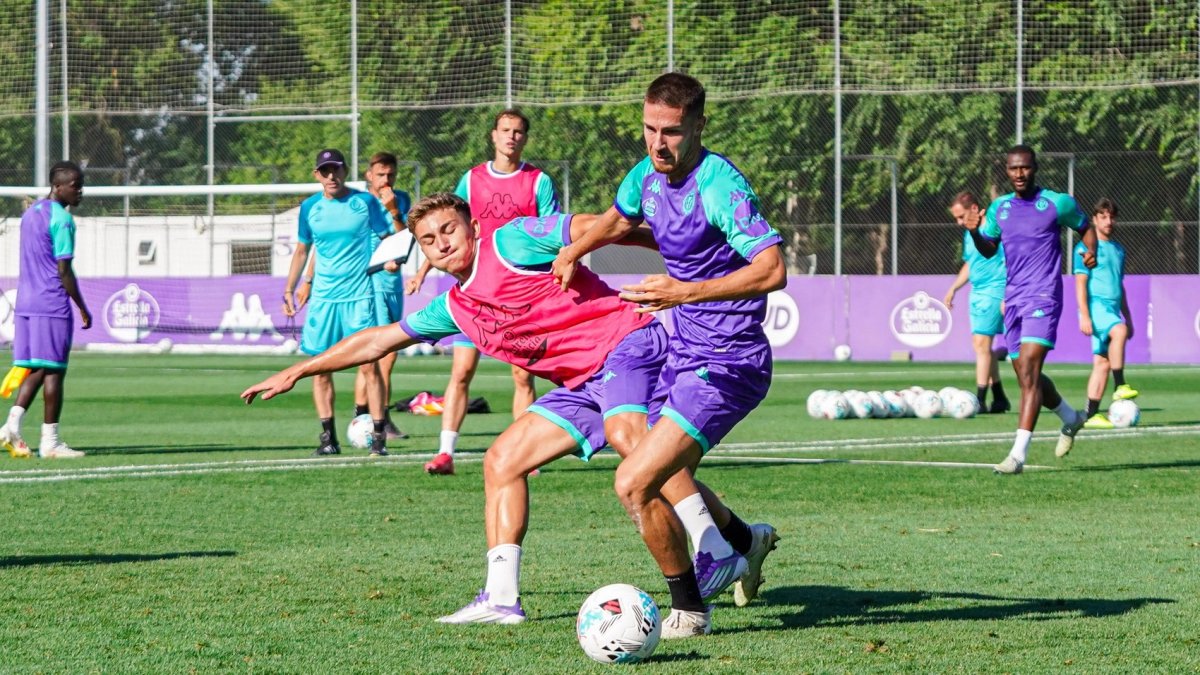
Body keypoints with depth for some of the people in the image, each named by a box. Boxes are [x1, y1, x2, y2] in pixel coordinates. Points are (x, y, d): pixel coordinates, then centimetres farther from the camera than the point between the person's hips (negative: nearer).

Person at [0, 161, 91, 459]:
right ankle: (50, 441, 1)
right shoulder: (61, 219, -12)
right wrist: (83, 308, -8)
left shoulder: (31, 213, 16)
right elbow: (64, 269, -15)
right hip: (52, 305, -8)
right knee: (54, 371, -2)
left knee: (36, 369, 11)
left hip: (25, 301, 8)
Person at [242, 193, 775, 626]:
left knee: (628, 435, -35)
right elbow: (377, 340, 26)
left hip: (626, 339, -9)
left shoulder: (511, 243, -4)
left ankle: (718, 552, -38)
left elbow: (592, 228, -8)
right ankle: (502, 597, 2)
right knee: (502, 460, 4)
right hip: (582, 384, 9)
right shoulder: (455, 308, 18)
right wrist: (297, 372, 31)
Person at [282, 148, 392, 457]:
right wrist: (289, 290, 13)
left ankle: (378, 435, -2)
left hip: (359, 295, -3)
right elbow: (302, 250, 18)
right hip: (323, 297, 3)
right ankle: (328, 437, 8)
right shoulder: (310, 208, 8)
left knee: (369, 365, -7)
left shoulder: (365, 202, -1)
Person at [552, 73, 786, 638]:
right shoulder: (647, 175, 4)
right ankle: (746, 540, 54)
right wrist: (572, 253, 25)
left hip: (727, 364, -9)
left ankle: (688, 609, 1)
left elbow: (772, 271, -33)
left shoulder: (719, 185, -22)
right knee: (667, 484, 25)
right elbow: (618, 219, 30)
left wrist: (687, 291, -38)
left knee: (634, 483, -17)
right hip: (683, 355, 9)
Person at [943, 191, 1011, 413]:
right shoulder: (969, 234, 14)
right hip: (977, 293, 9)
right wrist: (953, 289, 25)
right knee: (983, 346, 10)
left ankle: (980, 399, -12)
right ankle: (999, 398, 18)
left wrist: (1007, 297, -20)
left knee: (981, 343, -13)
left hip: (994, 292, -9)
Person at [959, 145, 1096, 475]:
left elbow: (1086, 227, 12)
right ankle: (1070, 417, 42)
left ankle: (1018, 454, -24)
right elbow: (988, 250, 16)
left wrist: (1091, 252, -9)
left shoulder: (1057, 203, -2)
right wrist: (974, 232, -5)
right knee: (1026, 377, 13)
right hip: (1014, 299, 6)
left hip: (1044, 297, -6)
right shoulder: (999, 208, 11)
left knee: (1029, 369, -18)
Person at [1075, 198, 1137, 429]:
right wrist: (1084, 316, -18)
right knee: (1119, 330, -34)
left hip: (1112, 310, 7)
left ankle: (1092, 415, 3)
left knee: (1102, 363, 3)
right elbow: (1080, 283, -8)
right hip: (1095, 305, -7)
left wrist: (1128, 318, 25)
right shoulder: (1086, 247, -3)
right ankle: (1120, 386, -31)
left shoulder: (1118, 249, 19)